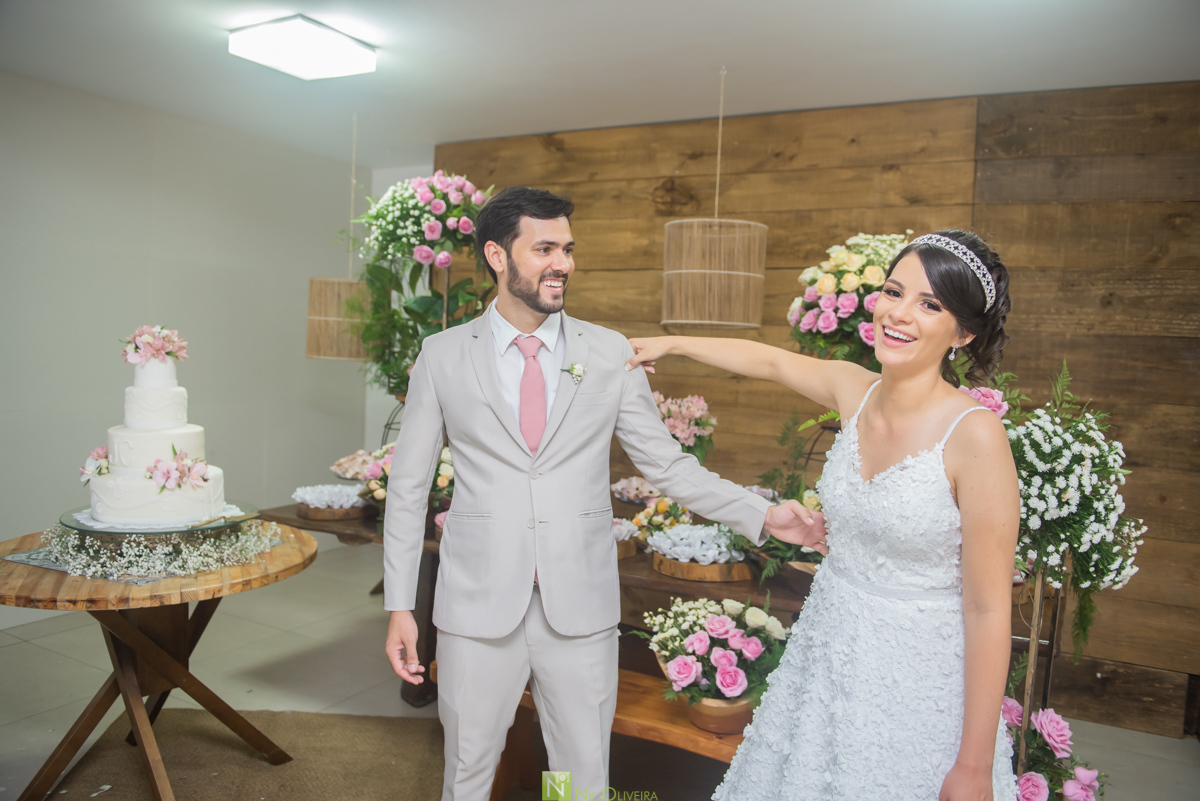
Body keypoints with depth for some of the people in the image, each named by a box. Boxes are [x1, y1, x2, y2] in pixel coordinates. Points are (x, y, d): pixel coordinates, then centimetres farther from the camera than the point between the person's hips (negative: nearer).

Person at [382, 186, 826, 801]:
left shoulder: (610, 353, 0)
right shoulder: (442, 356, -1)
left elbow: (666, 464, 4)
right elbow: (409, 485, 3)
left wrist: (762, 515, -6)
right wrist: (399, 605, 1)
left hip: (581, 608, 1)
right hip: (477, 606, 0)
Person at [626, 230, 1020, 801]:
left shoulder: (974, 434, -22)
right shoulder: (853, 390, -5)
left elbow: (988, 609, -18)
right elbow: (769, 360, 15)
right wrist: (670, 343, 23)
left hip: (915, 685, -5)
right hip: (823, 658, 6)